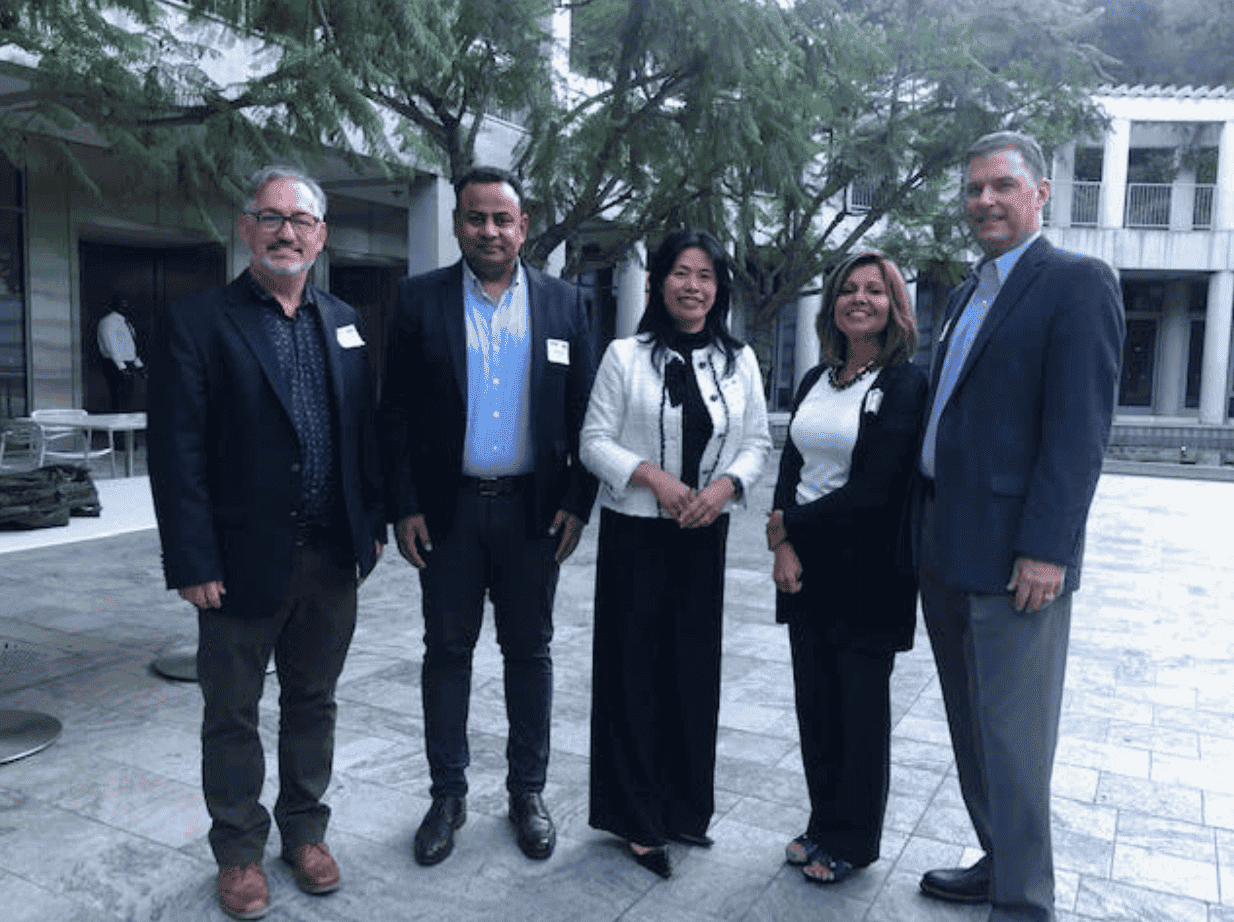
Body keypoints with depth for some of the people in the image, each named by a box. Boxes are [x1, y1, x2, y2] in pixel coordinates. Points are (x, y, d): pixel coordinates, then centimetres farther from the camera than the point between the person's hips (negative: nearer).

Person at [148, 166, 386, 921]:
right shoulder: (196, 323, -6)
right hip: (243, 564, -3)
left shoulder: (345, 322, 9)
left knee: (312, 702, 17)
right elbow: (178, 454, -10)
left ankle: (305, 830, 36)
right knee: (233, 715, 12)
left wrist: (374, 524, 6)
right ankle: (239, 851, 31)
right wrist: (193, 563, -13)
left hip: (333, 560, 4)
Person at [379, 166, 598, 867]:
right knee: (447, 650, 11)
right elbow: (397, 410, 0)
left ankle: (528, 791, 28)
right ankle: (448, 793, 27)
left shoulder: (566, 304, 3)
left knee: (530, 651, 11)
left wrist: (578, 503, -3)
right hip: (447, 509, 0)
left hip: (532, 510, 1)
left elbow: (585, 414, 3)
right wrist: (405, 506, -6)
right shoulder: (420, 299, 1)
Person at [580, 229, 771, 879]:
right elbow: (595, 441, -4)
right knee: (634, 666, 2)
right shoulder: (625, 356, -2)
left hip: (704, 534, 3)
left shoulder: (739, 361, 8)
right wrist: (653, 476, -18)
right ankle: (636, 815, 17)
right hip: (634, 532, -3)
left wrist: (725, 485, -11)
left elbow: (758, 442, 8)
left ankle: (685, 806, 27)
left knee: (695, 665, 9)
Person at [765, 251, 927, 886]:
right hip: (807, 568, 6)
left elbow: (874, 490, -17)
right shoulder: (816, 381, 11)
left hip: (867, 570, -6)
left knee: (861, 706, 7)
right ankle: (824, 824, 31)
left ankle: (853, 841, 25)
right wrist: (784, 543, -8)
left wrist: (789, 524, -10)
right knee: (815, 701, 13)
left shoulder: (905, 384, -10)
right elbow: (790, 467, 8)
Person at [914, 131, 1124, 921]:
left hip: (1014, 553, -8)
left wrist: (1044, 550, -20)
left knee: (1010, 736, 0)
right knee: (972, 726, 18)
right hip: (946, 549, 8)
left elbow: (1080, 430, -16)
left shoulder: (1076, 283, -8)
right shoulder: (969, 293, 17)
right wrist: (929, 530, 13)